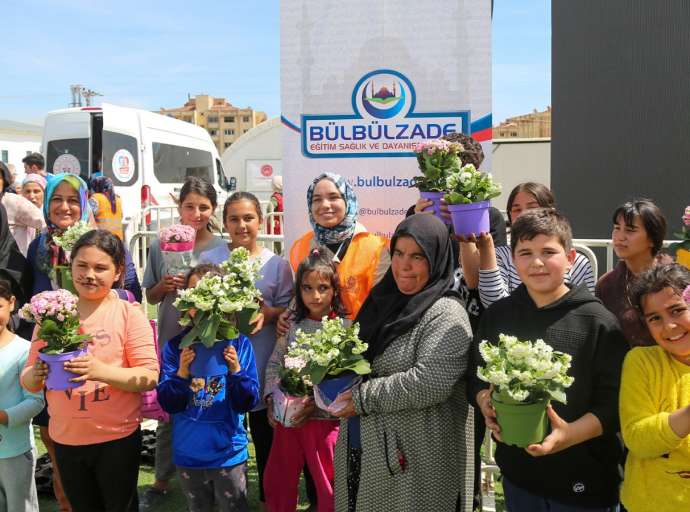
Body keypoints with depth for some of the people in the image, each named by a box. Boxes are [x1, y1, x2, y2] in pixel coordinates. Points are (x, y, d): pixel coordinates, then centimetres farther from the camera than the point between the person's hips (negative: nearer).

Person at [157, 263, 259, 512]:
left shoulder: (238, 343, -10)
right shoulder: (176, 346, -6)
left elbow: (246, 403, -9)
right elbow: (168, 404, -7)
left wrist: (236, 371, -25)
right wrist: (182, 372, -22)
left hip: (228, 452, -2)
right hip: (188, 453, 2)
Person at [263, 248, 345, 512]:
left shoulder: (344, 327, -10)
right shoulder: (293, 325, 4)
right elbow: (274, 364, 8)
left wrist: (318, 403, -19)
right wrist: (272, 399, -3)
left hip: (324, 419, -4)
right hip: (288, 416, 4)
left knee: (328, 487, 10)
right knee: (277, 482, 18)